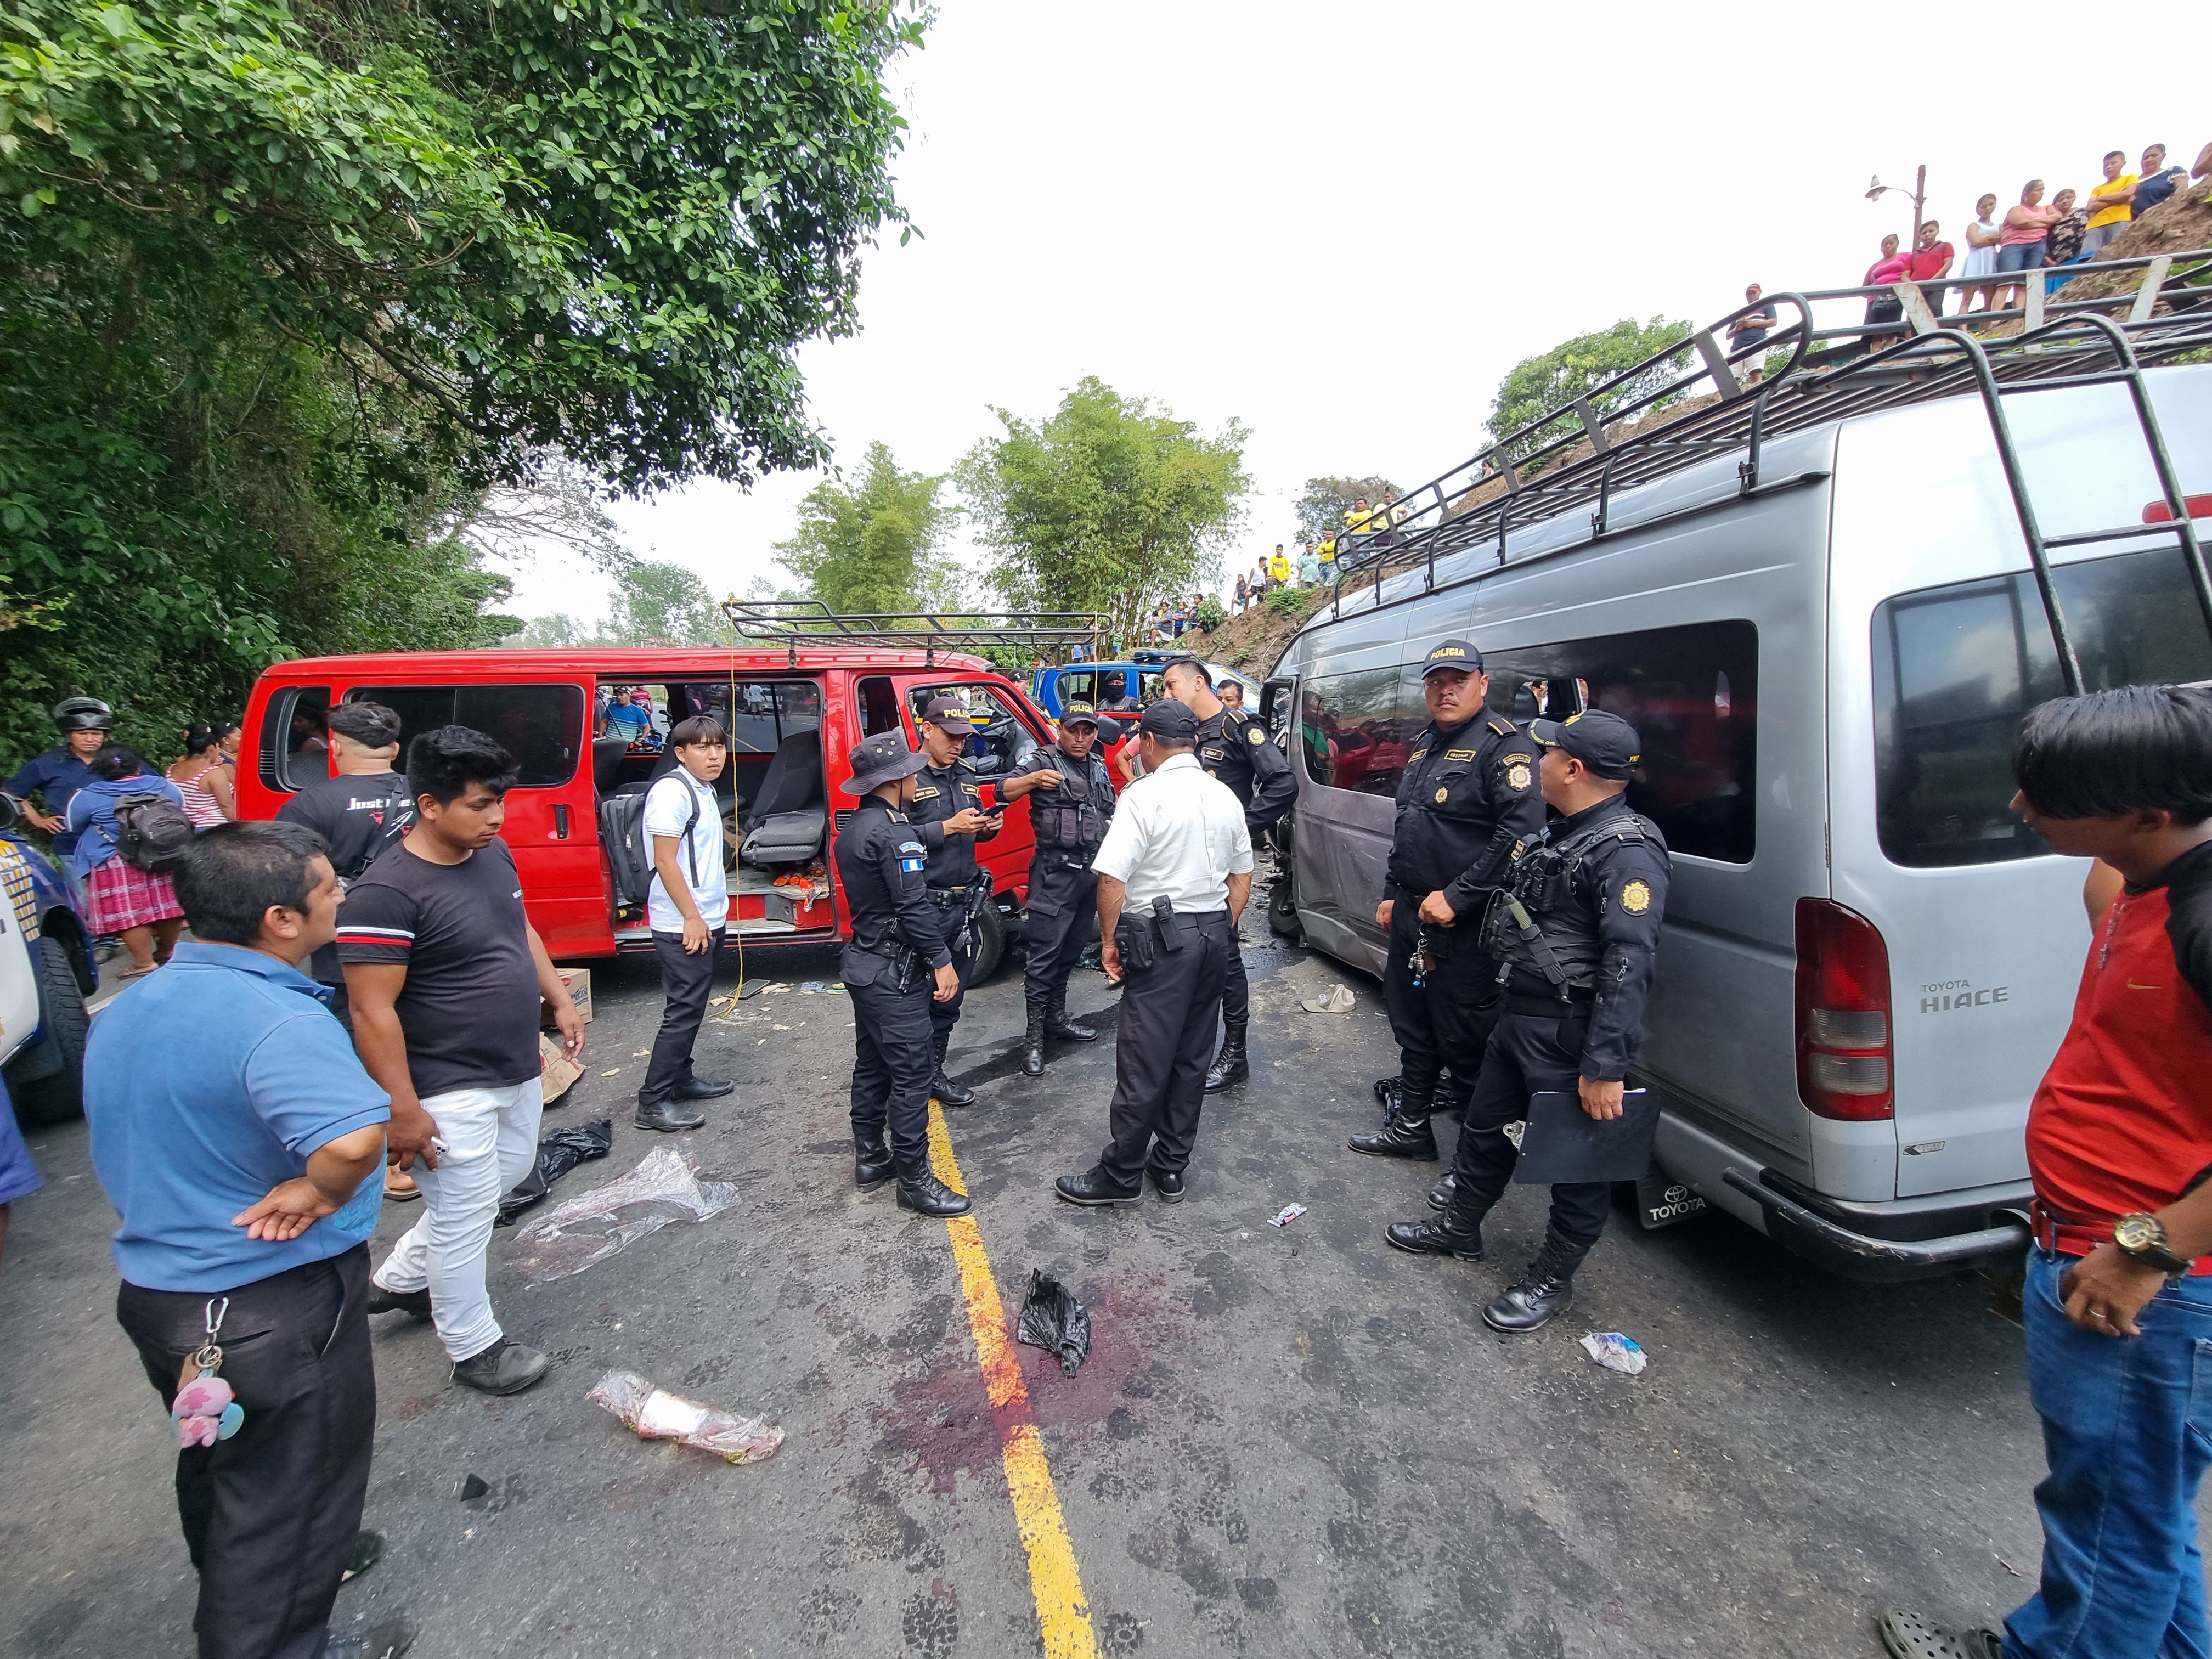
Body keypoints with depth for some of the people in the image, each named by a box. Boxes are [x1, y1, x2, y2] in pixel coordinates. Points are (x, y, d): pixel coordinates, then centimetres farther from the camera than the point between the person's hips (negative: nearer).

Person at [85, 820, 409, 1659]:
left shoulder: (122, 1011, 1)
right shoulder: (279, 1021, -31)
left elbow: (133, 1149, 14)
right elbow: (354, 1139, -47)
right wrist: (318, 1193, -27)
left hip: (153, 1291, 10)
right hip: (275, 1307, -10)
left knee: (216, 1473, 31)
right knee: (288, 1498, 13)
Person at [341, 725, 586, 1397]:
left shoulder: (494, 854, 0)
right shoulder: (387, 893, -25)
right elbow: (373, 1011, -23)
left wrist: (560, 999, 13)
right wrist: (402, 1109, -21)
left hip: (517, 1070, 9)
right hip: (451, 1091, -9)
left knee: (509, 1173, 25)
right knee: (465, 1215, 7)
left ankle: (398, 1278, 45)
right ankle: (474, 1348, 28)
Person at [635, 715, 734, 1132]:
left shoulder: (704, 791, 12)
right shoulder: (672, 791, -16)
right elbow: (664, 861, -20)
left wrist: (709, 916, 15)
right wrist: (691, 917, -19)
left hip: (707, 919, 9)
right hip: (683, 924, -9)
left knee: (693, 1007, 17)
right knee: (683, 1011, -5)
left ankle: (681, 1078, 30)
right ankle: (653, 1102, 4)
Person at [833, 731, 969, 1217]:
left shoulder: (853, 830, 10)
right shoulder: (893, 832, -20)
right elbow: (914, 907, -23)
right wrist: (942, 962, -17)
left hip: (864, 963, 10)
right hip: (894, 973, -10)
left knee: (871, 1066, 18)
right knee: (910, 1075, -3)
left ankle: (870, 1159, 29)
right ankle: (914, 1182, 5)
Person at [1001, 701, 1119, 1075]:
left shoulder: (1100, 768, 15)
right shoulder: (1045, 760, -5)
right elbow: (1003, 792, -17)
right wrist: (1033, 780, -36)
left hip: (1093, 871, 7)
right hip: (1055, 872, -7)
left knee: (1072, 950, 15)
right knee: (1045, 953, -6)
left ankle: (1056, 1017, 28)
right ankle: (1034, 1035, 1)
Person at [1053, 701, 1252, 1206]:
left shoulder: (1145, 795, -13)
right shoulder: (1225, 796, 8)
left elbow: (1111, 879, -19)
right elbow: (1242, 877, 15)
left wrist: (1110, 939, -7)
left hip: (1161, 937, -7)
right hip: (1215, 935, 7)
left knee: (1143, 1065, 2)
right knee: (1191, 1059, 14)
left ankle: (1120, 1174, 15)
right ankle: (1171, 1167, 26)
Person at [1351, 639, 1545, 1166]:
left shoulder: (1502, 744, -12)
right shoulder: (1424, 744, 14)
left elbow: (1522, 831, -22)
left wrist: (1456, 898, -21)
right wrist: (1391, 893, 17)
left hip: (1462, 925, -8)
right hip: (1410, 915, 8)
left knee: (1465, 1042, 2)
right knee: (1412, 1027, 19)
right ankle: (1411, 1127, 35)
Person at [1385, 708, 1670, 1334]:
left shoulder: (1627, 850, -21)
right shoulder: (1566, 834, 11)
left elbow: (1629, 965, -27)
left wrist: (1606, 1067, -28)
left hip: (1571, 1036, -10)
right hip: (1519, 1017, 10)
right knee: (1485, 1129, 22)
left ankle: (1552, 1280, 27)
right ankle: (1460, 1228, 41)